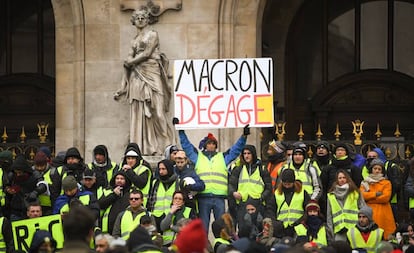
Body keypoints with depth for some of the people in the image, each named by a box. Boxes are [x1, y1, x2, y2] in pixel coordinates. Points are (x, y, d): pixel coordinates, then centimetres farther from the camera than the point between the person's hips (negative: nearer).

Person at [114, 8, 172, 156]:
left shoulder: (152, 34, 6)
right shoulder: (134, 40, 20)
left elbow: (147, 53, -7)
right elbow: (130, 59, 15)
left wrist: (131, 62, 4)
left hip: (151, 74, -5)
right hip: (137, 77, 5)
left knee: (155, 110, -11)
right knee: (139, 114, -3)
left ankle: (160, 148, -11)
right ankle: (143, 148, -5)